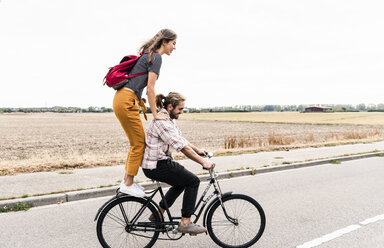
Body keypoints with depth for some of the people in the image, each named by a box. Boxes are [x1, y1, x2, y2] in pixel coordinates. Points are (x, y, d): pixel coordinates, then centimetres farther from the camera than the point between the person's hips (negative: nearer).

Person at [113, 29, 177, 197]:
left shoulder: (149, 55, 22)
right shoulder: (156, 57, -8)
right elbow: (150, 87, -12)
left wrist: (142, 104, 23)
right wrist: (155, 113, -8)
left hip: (123, 99, 10)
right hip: (126, 101, -10)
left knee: (137, 142, 14)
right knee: (139, 143, -3)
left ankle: (127, 181, 22)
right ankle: (128, 185, 6)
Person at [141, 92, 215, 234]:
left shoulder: (168, 119, 11)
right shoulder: (162, 122, -22)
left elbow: (181, 139, 18)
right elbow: (182, 147, -26)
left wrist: (198, 150, 12)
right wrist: (203, 162, -23)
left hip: (160, 162, 11)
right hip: (156, 166, -11)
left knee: (182, 181, 25)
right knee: (193, 181, -6)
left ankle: (158, 214, 30)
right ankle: (185, 223, 0)